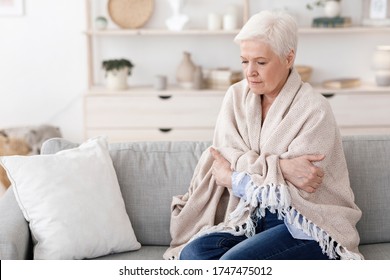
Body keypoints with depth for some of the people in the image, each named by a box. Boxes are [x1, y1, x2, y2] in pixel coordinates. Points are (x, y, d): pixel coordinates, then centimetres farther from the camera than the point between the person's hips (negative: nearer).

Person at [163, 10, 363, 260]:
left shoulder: (315, 110, -13)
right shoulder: (236, 96, 4)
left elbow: (293, 192, -16)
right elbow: (227, 158, -6)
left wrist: (231, 178, -5)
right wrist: (281, 166, -22)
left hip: (310, 229, -5)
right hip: (253, 216, 5)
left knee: (234, 262, -29)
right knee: (192, 252, -21)